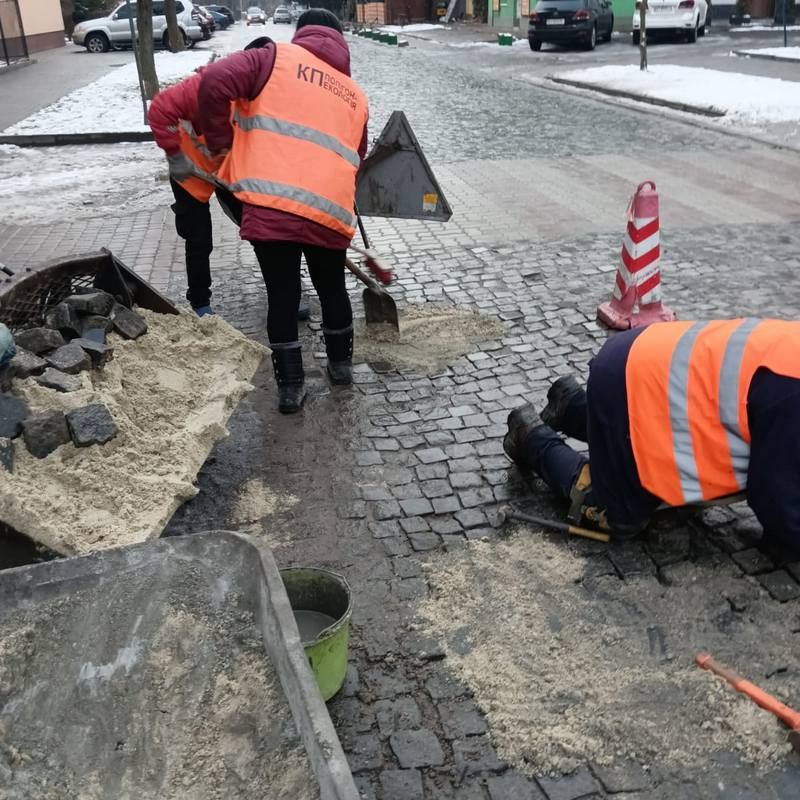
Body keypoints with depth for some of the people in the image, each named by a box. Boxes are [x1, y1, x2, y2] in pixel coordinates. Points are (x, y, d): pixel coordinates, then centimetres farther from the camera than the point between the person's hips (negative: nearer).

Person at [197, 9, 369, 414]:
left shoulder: (276, 58, 10)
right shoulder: (355, 94, 23)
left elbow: (215, 81, -5)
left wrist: (221, 141, 8)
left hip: (271, 205, -3)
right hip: (331, 210, 3)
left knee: (282, 296, 12)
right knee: (332, 289, 24)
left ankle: (290, 386, 19)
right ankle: (340, 363, 40)